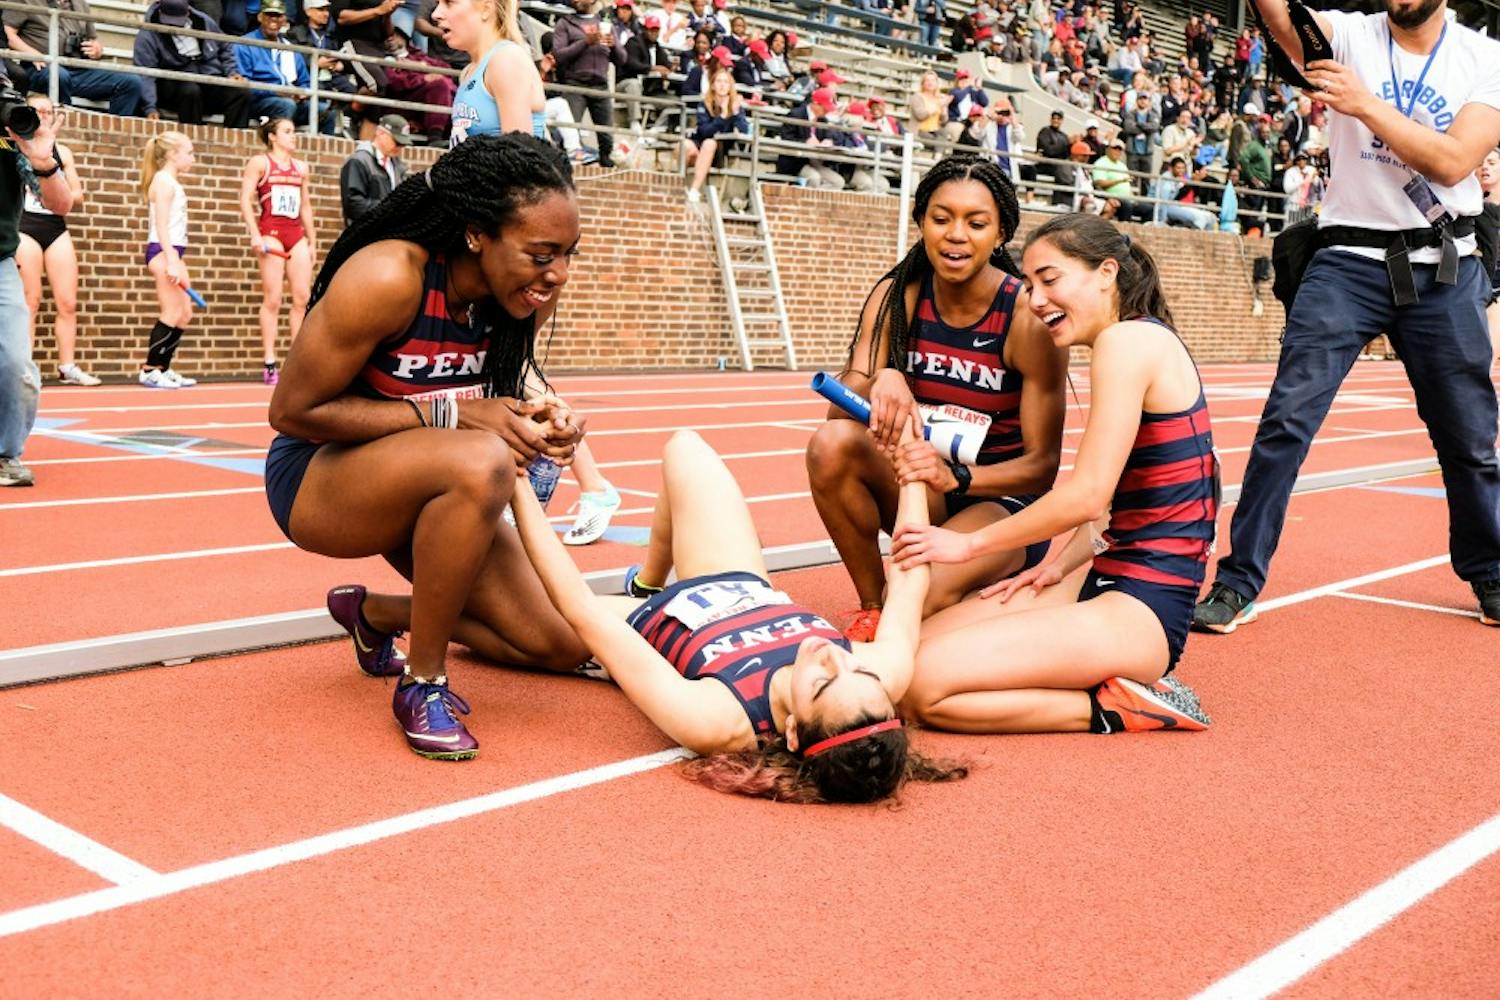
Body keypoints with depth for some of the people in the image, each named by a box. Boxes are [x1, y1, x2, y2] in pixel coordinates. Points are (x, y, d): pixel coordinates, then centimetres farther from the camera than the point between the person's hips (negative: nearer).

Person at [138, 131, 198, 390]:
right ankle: (150, 371, -3)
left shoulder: (172, 183, 19)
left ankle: (163, 369, 13)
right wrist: (171, 261, -24)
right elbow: (161, 225, -17)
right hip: (163, 252, -10)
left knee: (185, 314, 9)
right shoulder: (163, 181, -10)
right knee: (172, 314, -8)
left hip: (173, 252, 10)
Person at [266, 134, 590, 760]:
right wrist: (451, 414, -28)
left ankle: (377, 615, 25)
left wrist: (537, 420, -17)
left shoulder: (530, 289, -9)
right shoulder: (388, 278, -28)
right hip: (318, 480, -7)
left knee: (560, 649, 1)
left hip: (426, 490, 7)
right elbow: (293, 411, -22)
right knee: (479, 463, -39)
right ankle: (422, 684, -19)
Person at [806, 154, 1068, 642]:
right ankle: (871, 609, -7)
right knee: (832, 443, -26)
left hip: (1002, 498, -4)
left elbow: (1043, 465, -16)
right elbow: (841, 405, -15)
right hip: (922, 492, 4)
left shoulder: (1029, 318, -16)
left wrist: (955, 475, -35)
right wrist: (880, 381, -39)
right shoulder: (897, 296, -6)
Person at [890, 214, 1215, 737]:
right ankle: (1124, 685, 7)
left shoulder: (1127, 339, -14)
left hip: (1142, 609, -10)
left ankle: (1115, 707, -8)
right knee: (911, 644, 6)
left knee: (924, 683, -20)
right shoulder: (1145, 340, 16)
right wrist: (1059, 565, 4)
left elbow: (1087, 496, -20)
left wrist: (970, 544, -11)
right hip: (1111, 578, 10)